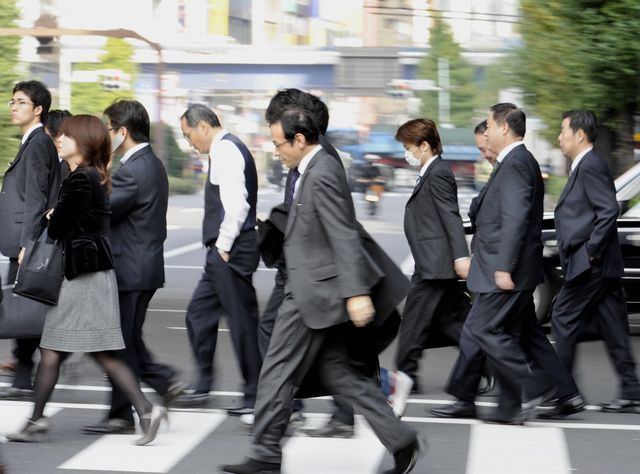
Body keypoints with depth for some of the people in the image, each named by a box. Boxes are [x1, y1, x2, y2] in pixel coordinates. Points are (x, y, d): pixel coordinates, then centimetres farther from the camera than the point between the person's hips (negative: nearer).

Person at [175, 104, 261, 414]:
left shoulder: (226, 151, -14)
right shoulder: (228, 149, 17)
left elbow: (236, 204, -24)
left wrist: (224, 247, -17)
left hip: (230, 253, -10)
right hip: (225, 252, 10)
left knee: (243, 322, -3)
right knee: (199, 313, 14)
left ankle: (255, 397, 3)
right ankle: (202, 386, 21)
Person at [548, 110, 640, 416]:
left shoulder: (591, 166, -12)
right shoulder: (584, 166, 19)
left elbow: (609, 211, -21)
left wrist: (590, 251, -19)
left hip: (590, 265, -10)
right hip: (601, 266, 10)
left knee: (564, 321, -5)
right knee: (613, 329, 8)